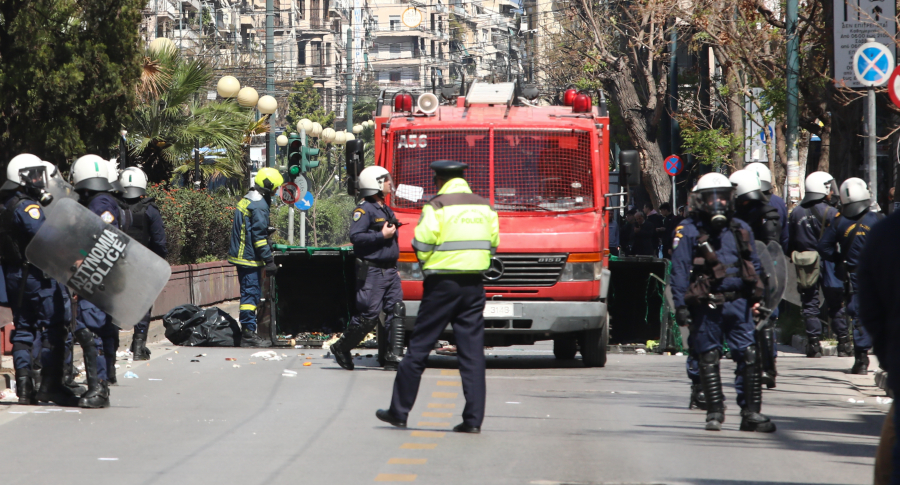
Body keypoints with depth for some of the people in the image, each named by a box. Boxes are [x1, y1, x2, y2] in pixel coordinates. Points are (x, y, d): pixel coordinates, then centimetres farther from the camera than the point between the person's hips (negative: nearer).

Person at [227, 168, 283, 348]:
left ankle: (247, 332, 18)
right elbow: (259, 235, -19)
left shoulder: (245, 201, 16)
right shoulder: (259, 205, -15)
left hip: (241, 256, 10)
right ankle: (248, 334, -9)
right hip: (250, 258, -10)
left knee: (249, 293, 14)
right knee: (251, 294, -8)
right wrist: (269, 260, -18)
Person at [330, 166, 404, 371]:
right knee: (368, 315, -7)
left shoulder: (385, 210, 19)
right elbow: (356, 236, -21)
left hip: (389, 271, 8)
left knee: (396, 311, -4)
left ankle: (394, 358, -6)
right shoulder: (364, 209, -10)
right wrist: (382, 235, -21)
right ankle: (341, 348, 12)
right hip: (371, 271, -8)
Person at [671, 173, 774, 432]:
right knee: (709, 359, 3)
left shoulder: (741, 229, 14)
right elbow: (679, 271, -4)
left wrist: (756, 296, 11)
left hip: (738, 304, 3)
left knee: (749, 356, -4)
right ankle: (715, 413, 12)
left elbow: (754, 264, 21)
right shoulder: (689, 231, 0)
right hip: (706, 306, -3)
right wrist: (680, 305, -11)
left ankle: (751, 412, 1)